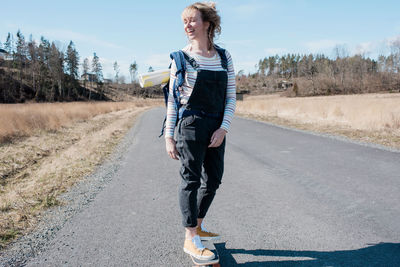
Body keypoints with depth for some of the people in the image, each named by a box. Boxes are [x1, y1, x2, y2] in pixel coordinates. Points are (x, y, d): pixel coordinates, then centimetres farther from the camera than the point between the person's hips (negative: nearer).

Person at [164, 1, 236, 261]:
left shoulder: (224, 57, 6)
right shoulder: (182, 58, -2)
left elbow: (231, 96, 5)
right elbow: (172, 100, -2)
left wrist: (224, 128, -7)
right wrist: (169, 135, -5)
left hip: (217, 127, 5)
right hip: (191, 124, -5)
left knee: (213, 179, 12)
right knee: (191, 179, 0)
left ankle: (198, 225, 33)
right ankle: (191, 239, 12)